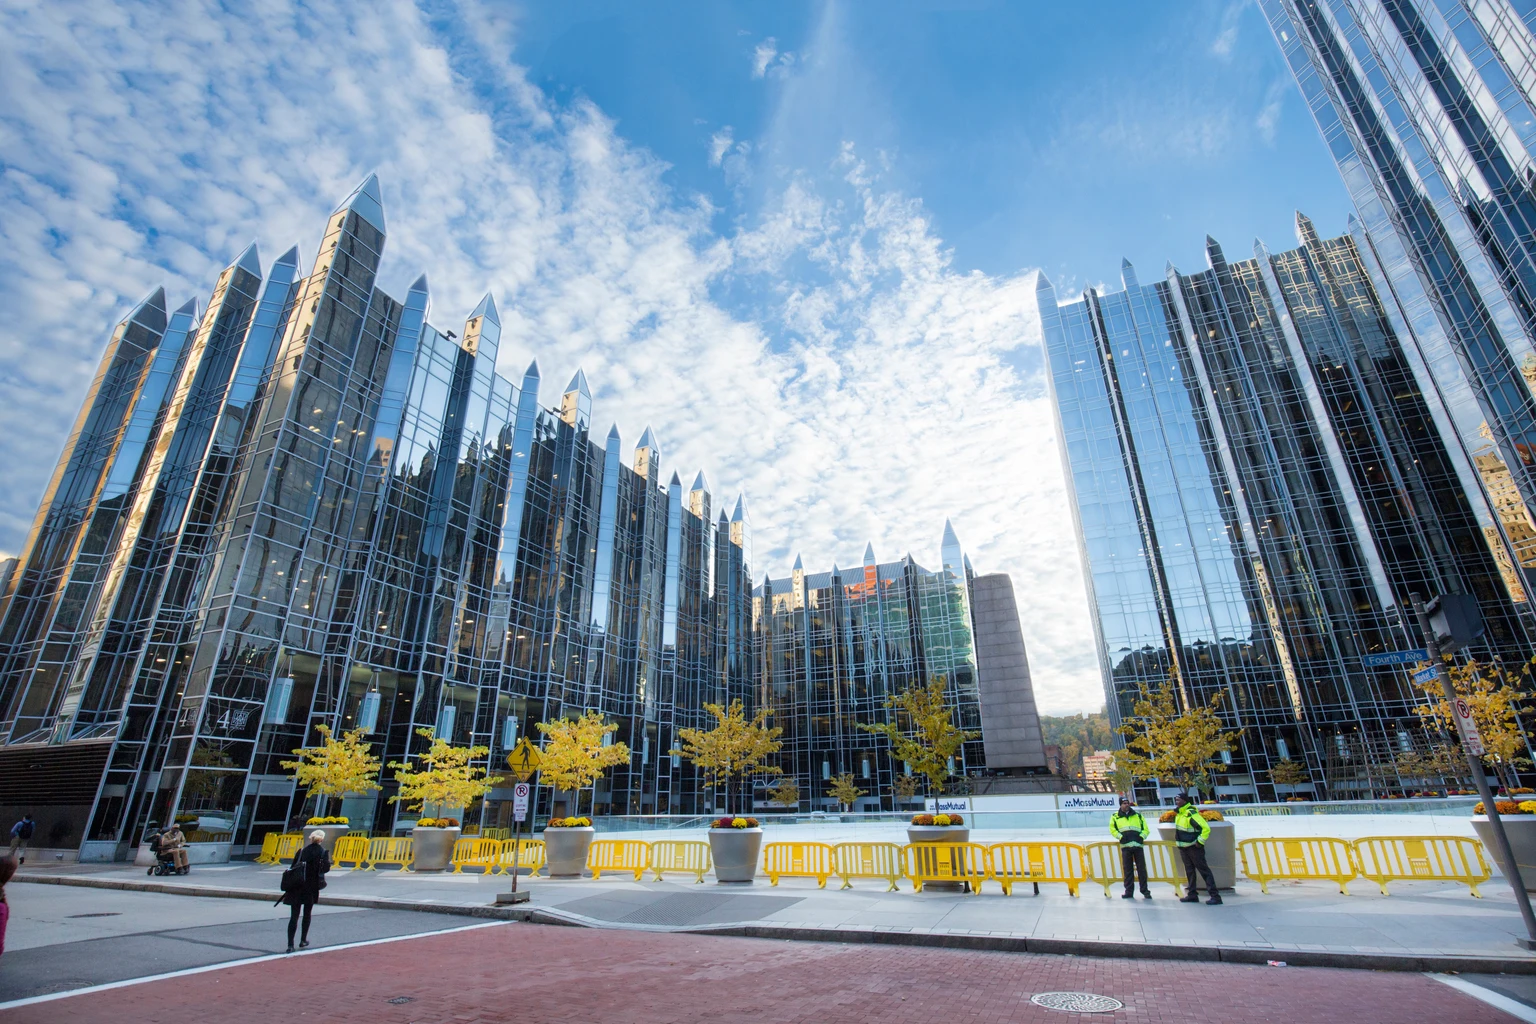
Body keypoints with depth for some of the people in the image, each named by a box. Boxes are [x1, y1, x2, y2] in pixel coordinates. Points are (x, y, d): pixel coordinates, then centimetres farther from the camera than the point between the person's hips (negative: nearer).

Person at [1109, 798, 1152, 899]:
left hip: (1138, 845, 1)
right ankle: (1129, 891, 6)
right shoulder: (1115, 817, 9)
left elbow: (1145, 828, 12)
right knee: (1127, 869, 1)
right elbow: (1112, 829, 5)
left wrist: (1141, 836, -4)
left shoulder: (1138, 815, 14)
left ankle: (1145, 891, 10)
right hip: (1125, 846, -1)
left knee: (1142, 868, 0)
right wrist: (1120, 837, -8)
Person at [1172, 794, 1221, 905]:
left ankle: (1215, 896, -4)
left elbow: (1206, 828, -25)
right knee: (1189, 871, 13)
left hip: (1194, 847, -9)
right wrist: (1178, 839, 19)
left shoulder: (1192, 813, -21)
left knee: (1204, 871, -6)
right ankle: (1192, 895, 20)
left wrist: (1200, 842, -20)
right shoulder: (1179, 812, 8)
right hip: (1183, 848, 9)